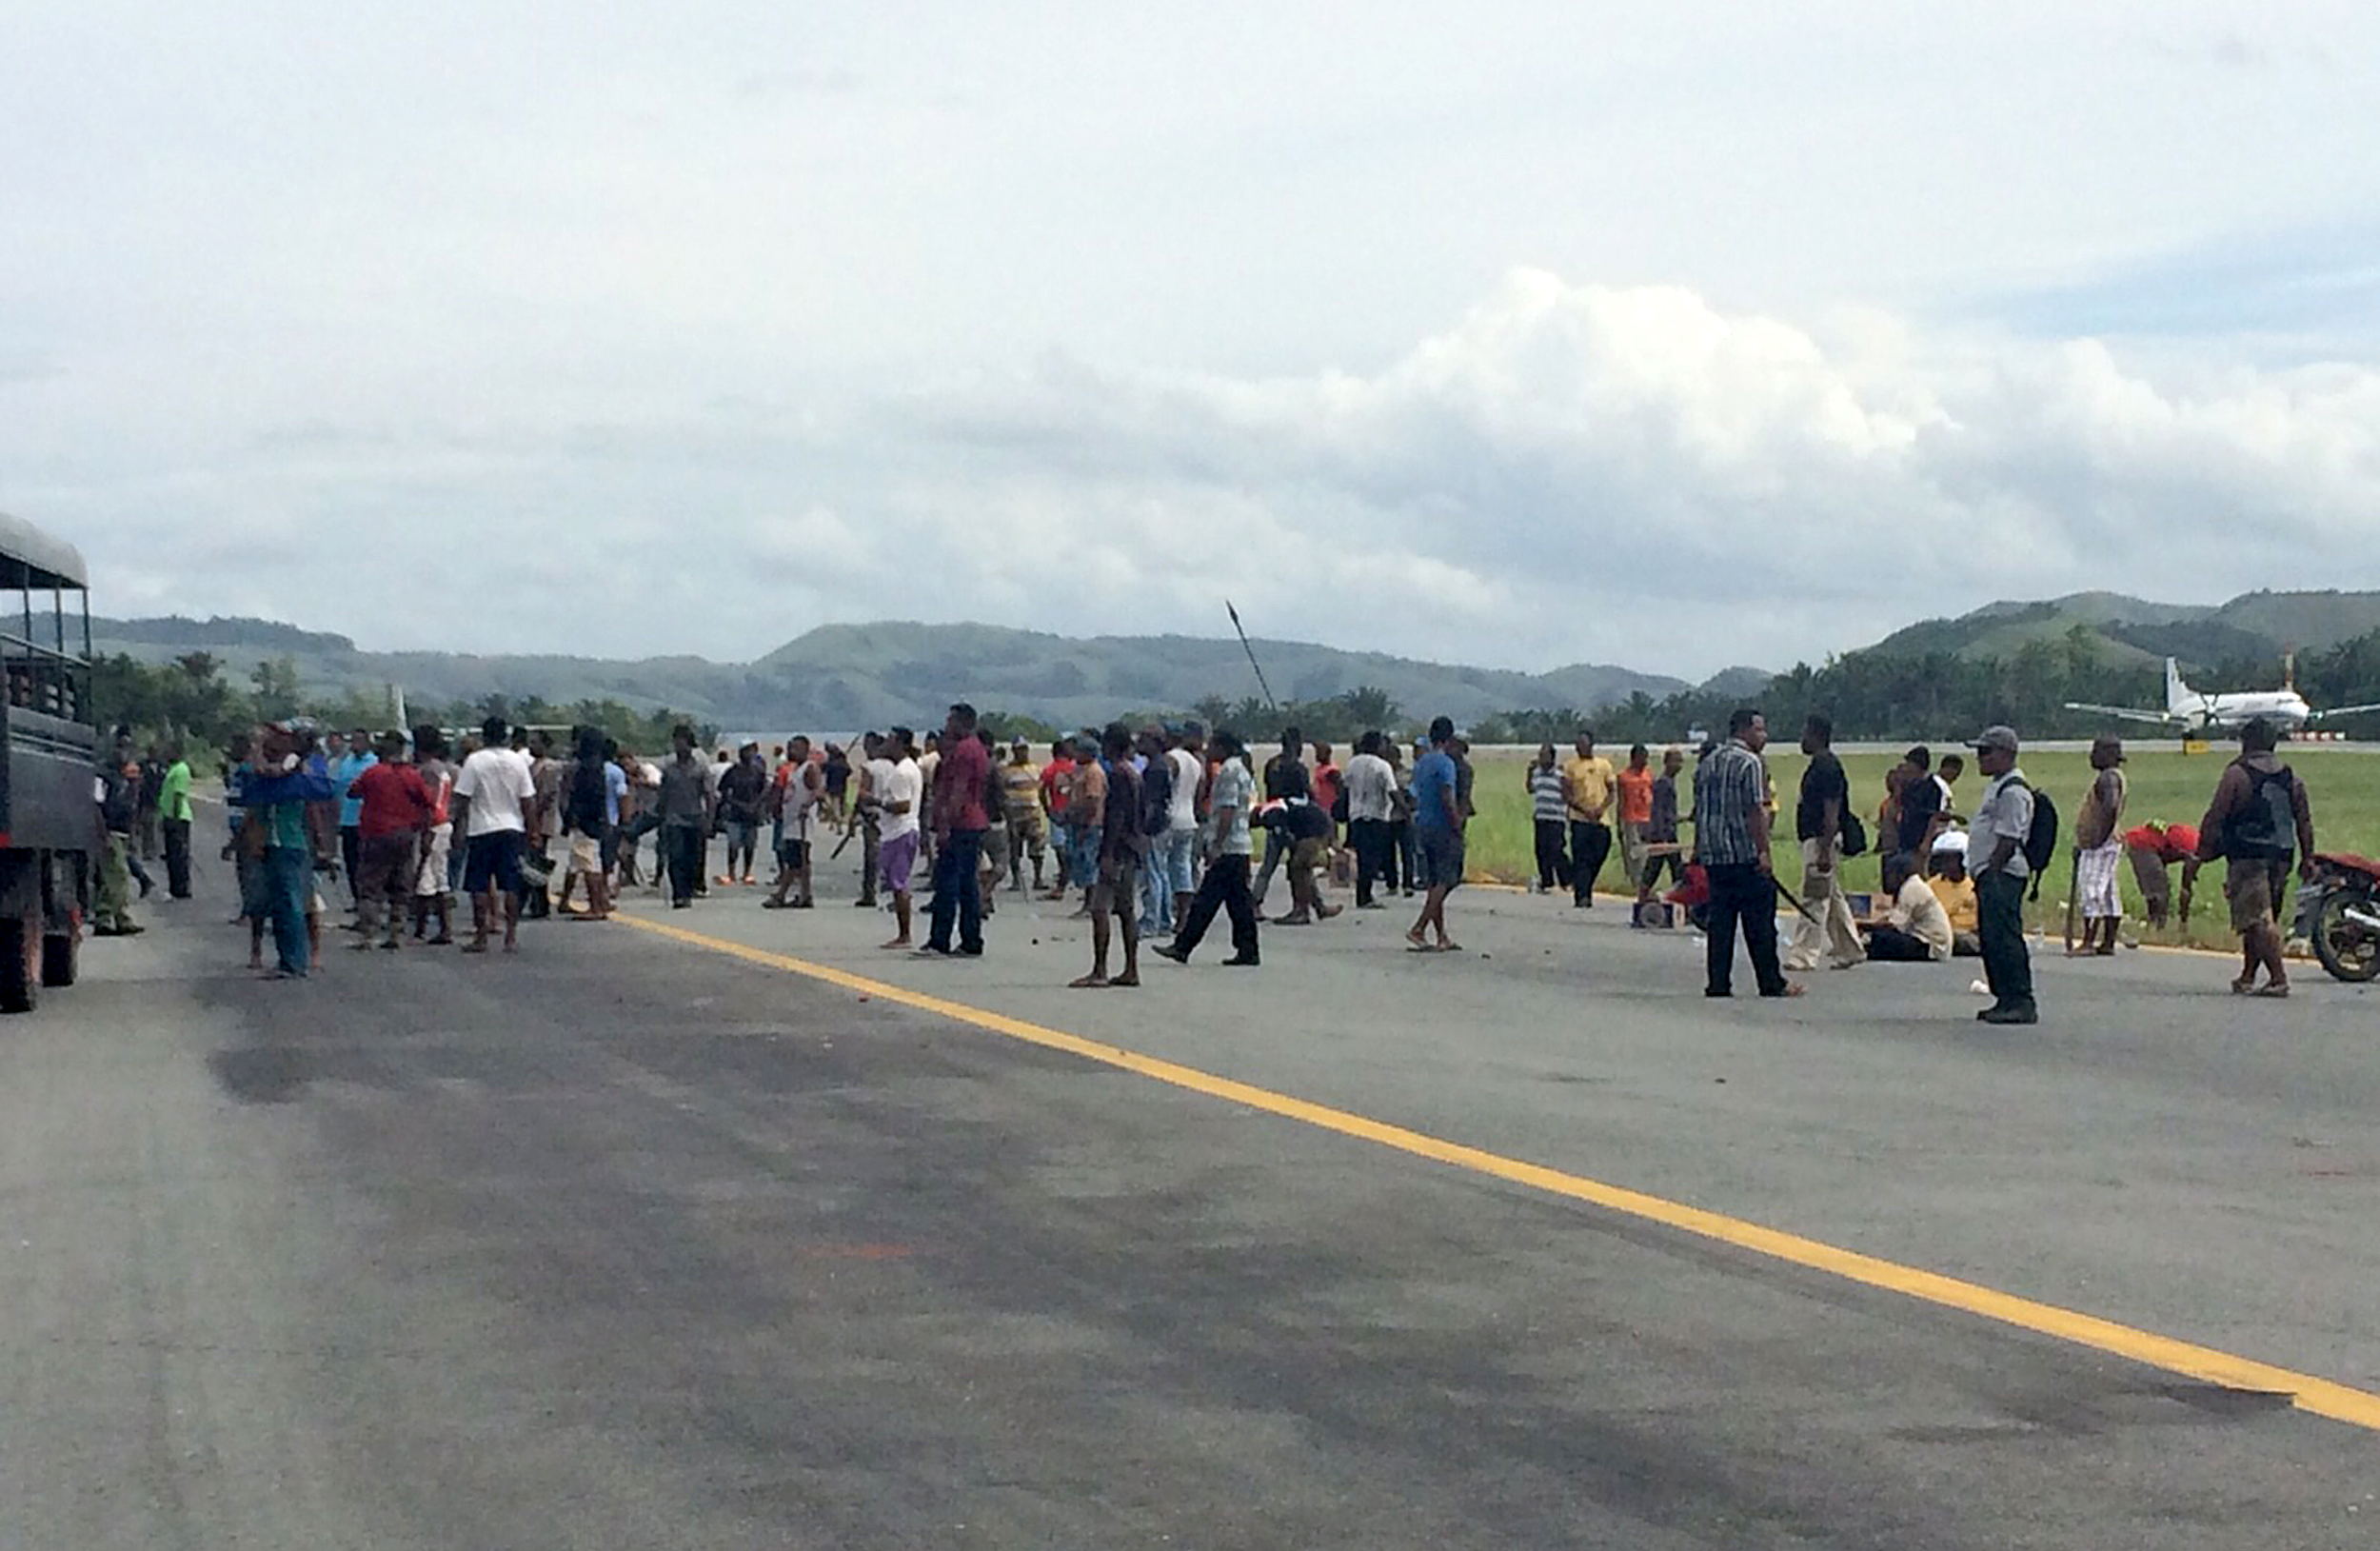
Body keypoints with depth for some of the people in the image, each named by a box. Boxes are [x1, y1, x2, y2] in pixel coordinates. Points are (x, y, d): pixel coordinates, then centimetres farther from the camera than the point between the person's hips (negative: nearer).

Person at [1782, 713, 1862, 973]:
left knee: (1814, 900, -8)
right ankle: (1849, 951, 20)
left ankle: (1803, 956, -7)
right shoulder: (1819, 766, 14)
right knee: (1833, 899, 14)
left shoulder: (1827, 768, -17)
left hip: (1821, 841, -11)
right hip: (1816, 841, 11)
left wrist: (1824, 852, -24)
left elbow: (1831, 816, -21)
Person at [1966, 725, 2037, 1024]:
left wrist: (1991, 874, -20)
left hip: (2003, 875, -11)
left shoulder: (2013, 791, -14)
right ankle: (2006, 999, 18)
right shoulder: (1996, 786, 19)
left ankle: (2020, 1002, -12)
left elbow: (2007, 841, -19)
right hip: (1990, 875, 11)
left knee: (2004, 938, -12)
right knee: (1991, 940, 12)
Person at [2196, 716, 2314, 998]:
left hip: (2248, 856, -6)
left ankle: (2279, 978, -18)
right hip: (2281, 857, 6)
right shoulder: (2291, 778, 11)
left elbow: (2215, 817, -7)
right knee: (2264, 919, 14)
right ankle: (2247, 977, 22)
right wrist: (2308, 858, 17)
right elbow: (2305, 820, 13)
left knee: (2258, 920, -9)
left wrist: (2203, 851, -1)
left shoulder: (2237, 774, -6)